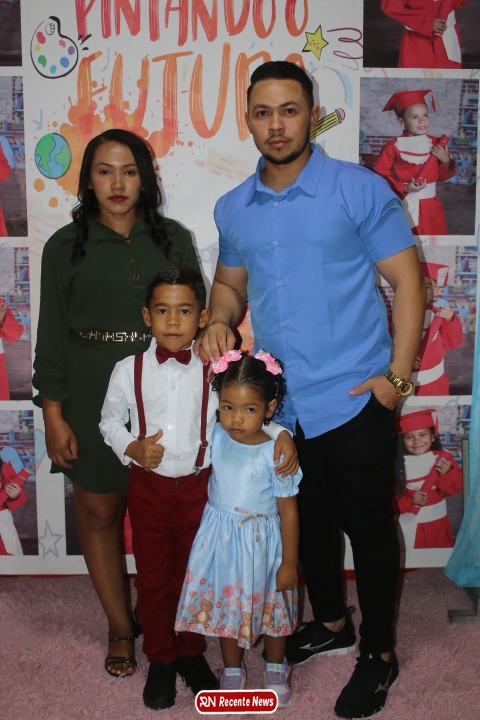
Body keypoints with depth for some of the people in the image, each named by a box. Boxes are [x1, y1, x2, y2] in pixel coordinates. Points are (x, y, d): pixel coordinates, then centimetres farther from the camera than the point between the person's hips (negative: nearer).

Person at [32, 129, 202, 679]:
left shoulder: (173, 239, 7)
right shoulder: (65, 247, 4)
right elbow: (51, 335, 3)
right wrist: (53, 415, -2)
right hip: (92, 402, 0)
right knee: (99, 513, 8)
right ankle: (120, 628, 27)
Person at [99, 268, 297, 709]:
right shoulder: (129, 370, -5)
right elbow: (110, 421, 5)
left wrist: (280, 433, -16)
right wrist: (133, 448, -12)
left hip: (198, 486, 0)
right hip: (148, 486, 0)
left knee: (194, 576, 15)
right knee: (153, 577, 12)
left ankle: (192, 653, 36)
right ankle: (160, 659, 32)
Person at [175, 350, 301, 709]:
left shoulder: (275, 454, -22)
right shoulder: (216, 438, -11)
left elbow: (288, 511, -14)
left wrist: (289, 563, -10)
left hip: (261, 544, -3)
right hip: (221, 540, 4)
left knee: (270, 606, 16)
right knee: (225, 606, 18)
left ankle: (276, 668, 43)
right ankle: (232, 670, 41)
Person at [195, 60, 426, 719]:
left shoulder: (360, 190, -8)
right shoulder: (232, 209, 8)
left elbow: (407, 280, -7)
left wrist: (398, 374, -13)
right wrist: (219, 320, -1)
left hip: (353, 399, -5)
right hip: (279, 402, 5)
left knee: (367, 524, 6)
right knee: (309, 519, 20)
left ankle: (380, 652, 28)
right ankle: (331, 623, 43)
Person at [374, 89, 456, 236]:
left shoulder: (435, 143, 3)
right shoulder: (393, 146, -10)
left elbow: (443, 176, 11)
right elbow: (380, 175, -9)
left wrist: (446, 161, -9)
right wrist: (404, 188, -17)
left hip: (431, 207, 4)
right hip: (405, 206, -4)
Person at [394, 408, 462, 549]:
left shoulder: (443, 458, -7)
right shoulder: (396, 464, -16)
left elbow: (456, 487, -3)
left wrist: (446, 475, -21)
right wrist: (409, 500, -26)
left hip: (437, 522, 3)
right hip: (409, 525, -3)